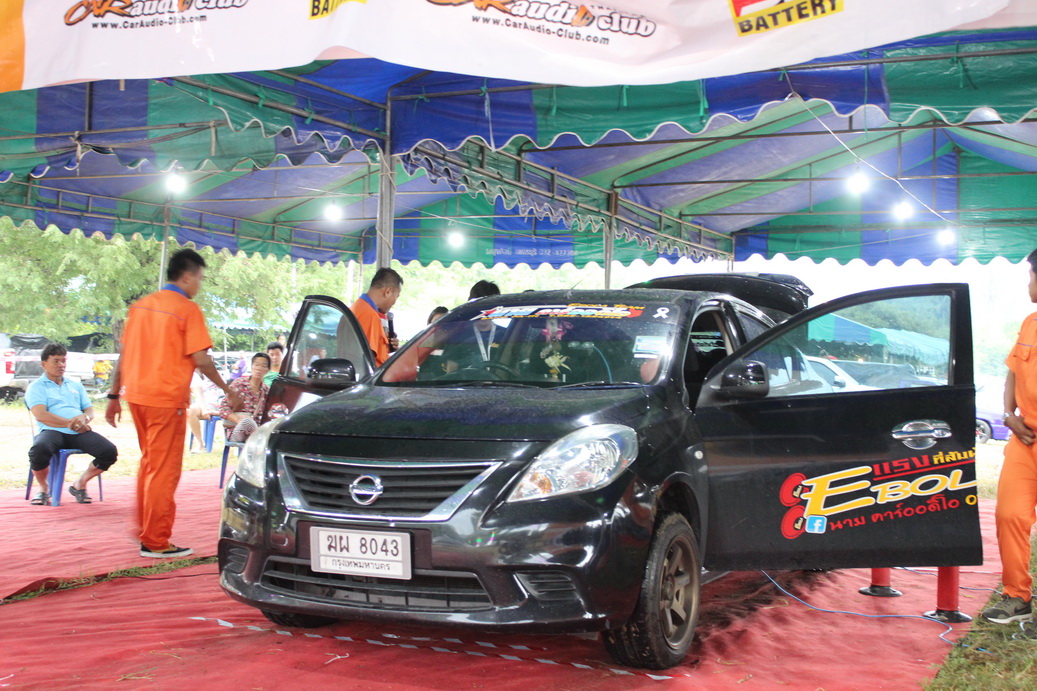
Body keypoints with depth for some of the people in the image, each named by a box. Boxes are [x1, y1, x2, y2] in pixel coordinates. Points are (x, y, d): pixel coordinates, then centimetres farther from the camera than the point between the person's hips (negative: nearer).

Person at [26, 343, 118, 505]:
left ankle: (80, 484, 4)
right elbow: (41, 415, -4)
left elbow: (89, 410, 21)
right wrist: (70, 423, -10)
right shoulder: (36, 387, 12)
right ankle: (44, 488, -6)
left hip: (79, 433, 4)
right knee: (39, 450, -39)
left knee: (109, 452, -22)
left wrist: (84, 417, -5)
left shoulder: (76, 386, 29)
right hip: (53, 431, -4)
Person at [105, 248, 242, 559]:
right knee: (164, 471, 1)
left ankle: (145, 528, 28)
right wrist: (228, 390, -1)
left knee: (149, 461, 21)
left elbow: (123, 356, 13)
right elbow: (201, 360, -12)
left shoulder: (140, 305, 11)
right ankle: (155, 542, 5)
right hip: (166, 398, -7)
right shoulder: (188, 309, -9)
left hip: (135, 394, 7)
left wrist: (114, 396, 17)